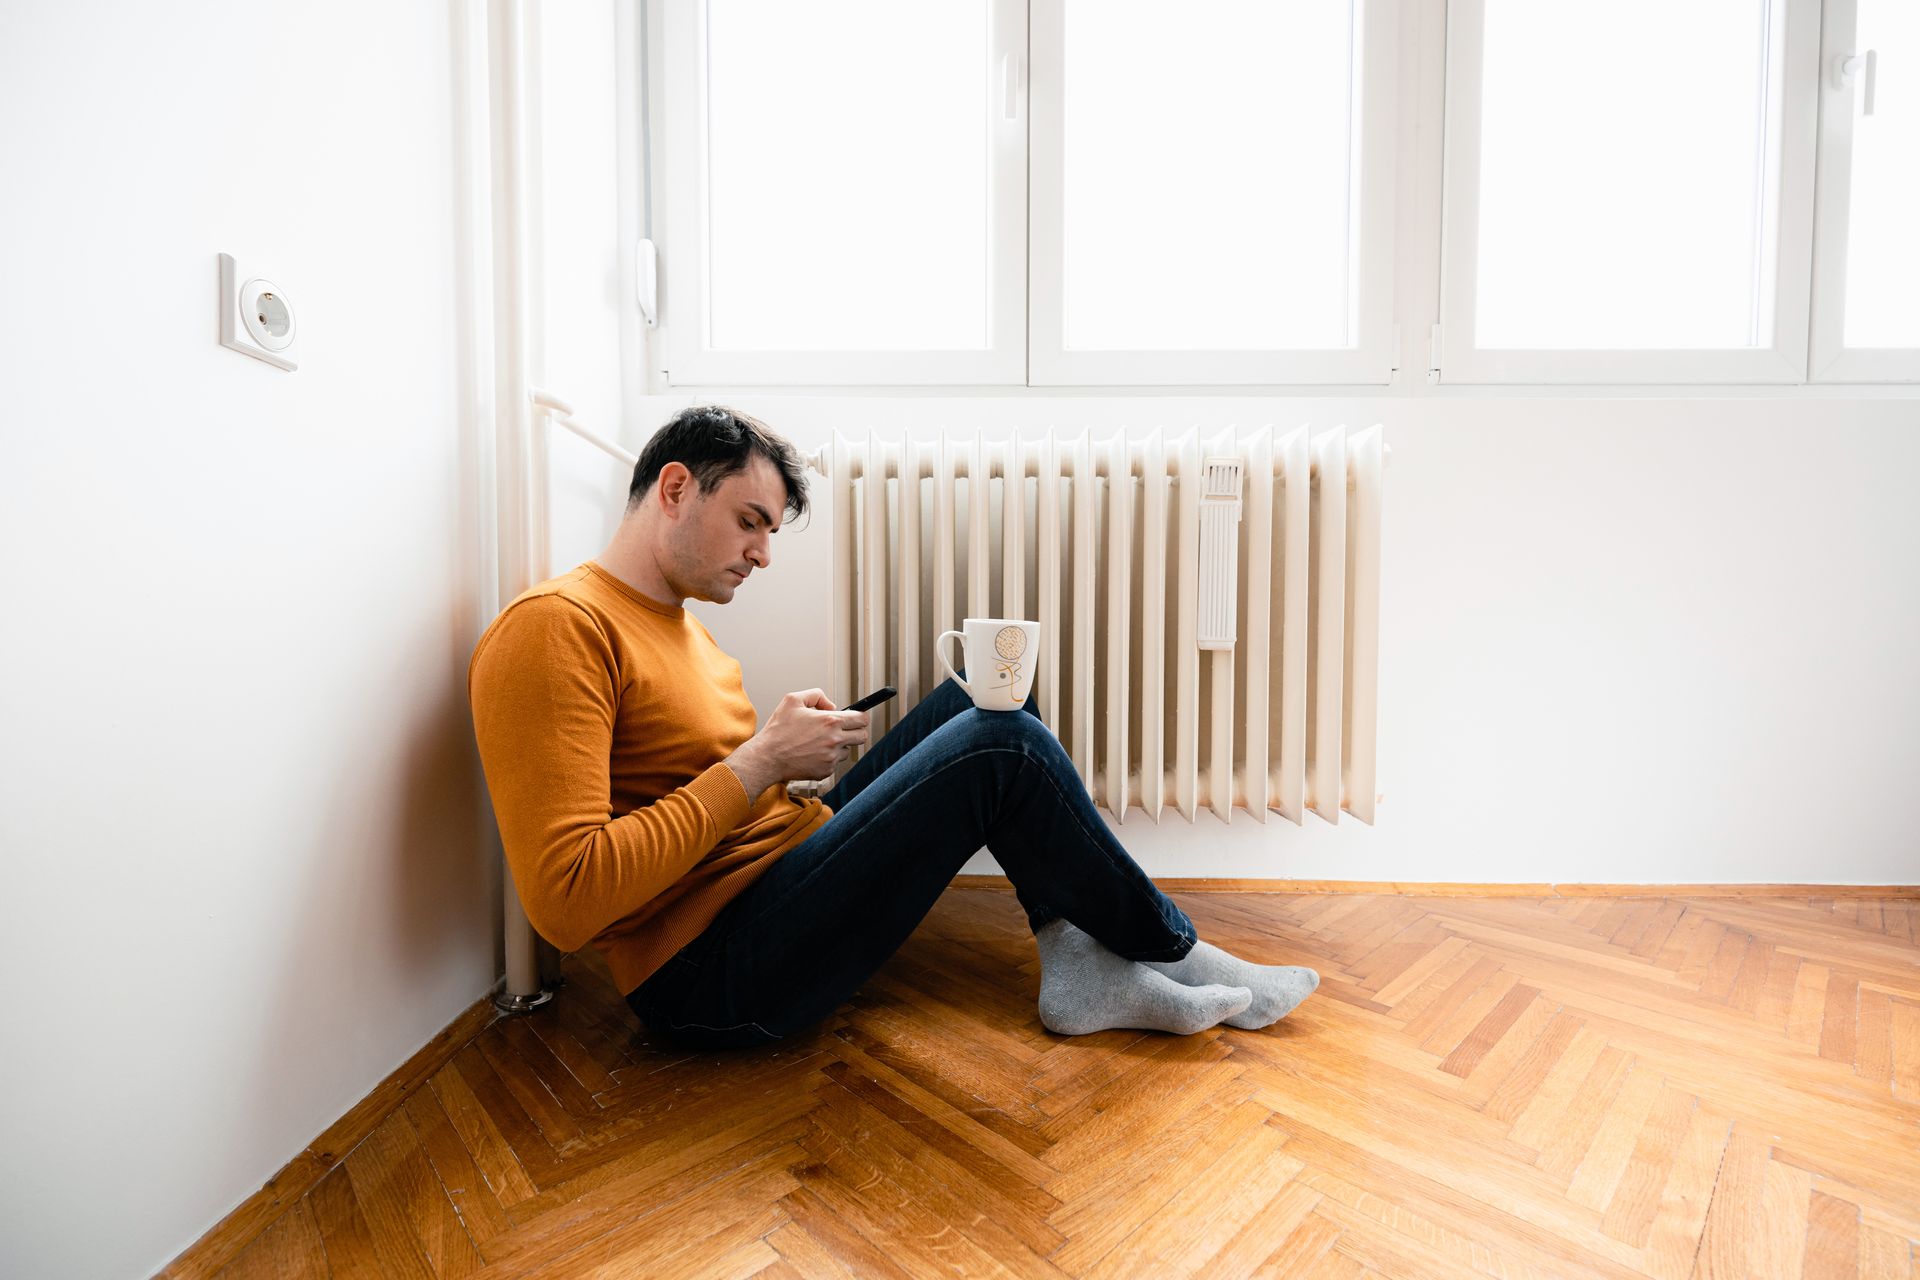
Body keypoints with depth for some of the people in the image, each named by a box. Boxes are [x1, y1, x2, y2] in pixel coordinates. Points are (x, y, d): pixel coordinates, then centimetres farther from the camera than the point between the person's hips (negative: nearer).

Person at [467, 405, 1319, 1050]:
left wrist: (794, 746, -4)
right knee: (1001, 745, -20)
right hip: (708, 972, -9)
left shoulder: (677, 624, 15)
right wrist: (760, 763, -19)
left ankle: (1078, 964, -4)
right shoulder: (555, 627, -14)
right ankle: (1174, 954, 4)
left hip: (784, 876, 10)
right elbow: (567, 902, -23)